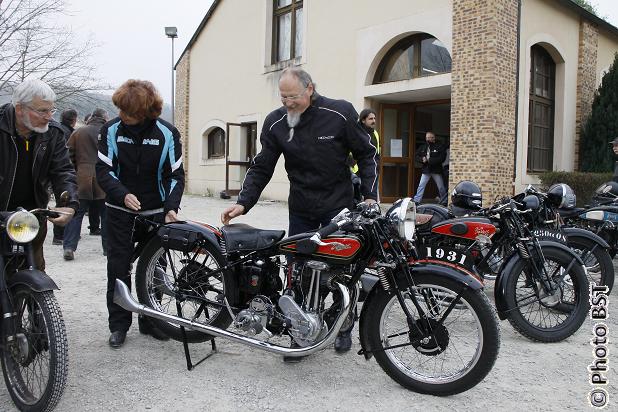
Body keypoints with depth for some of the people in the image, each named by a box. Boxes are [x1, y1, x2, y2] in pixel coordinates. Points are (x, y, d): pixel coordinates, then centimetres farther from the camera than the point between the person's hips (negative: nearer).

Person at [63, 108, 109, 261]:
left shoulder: (78, 132, 7)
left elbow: (70, 154, 5)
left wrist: (77, 170, 16)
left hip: (82, 179, 1)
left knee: (76, 213, 6)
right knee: (106, 214, 9)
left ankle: (69, 247, -2)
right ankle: (108, 247, 13)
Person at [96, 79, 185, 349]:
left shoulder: (167, 134, -9)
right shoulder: (111, 130, -6)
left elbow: (175, 175, -5)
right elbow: (103, 170, -6)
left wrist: (171, 207, -19)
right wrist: (123, 195, -24)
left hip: (155, 213, 0)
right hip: (120, 211, 1)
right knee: (118, 268, 4)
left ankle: (150, 321, 22)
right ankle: (118, 324, 17)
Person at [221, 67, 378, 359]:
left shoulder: (340, 113, -11)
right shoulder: (275, 123, -3)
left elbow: (367, 153, -1)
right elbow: (261, 167, 1)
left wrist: (369, 195, -8)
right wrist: (243, 203, -11)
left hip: (338, 206, -2)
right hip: (300, 209, 3)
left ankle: (344, 328, 27)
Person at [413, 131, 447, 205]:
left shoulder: (439, 147, -7)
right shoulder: (423, 147, 8)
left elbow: (442, 158, -16)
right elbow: (417, 156, 11)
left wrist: (429, 160, -20)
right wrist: (422, 159, -11)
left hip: (436, 171, -3)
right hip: (426, 171, 3)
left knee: (441, 188, 7)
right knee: (421, 186, -1)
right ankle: (416, 201, 1)